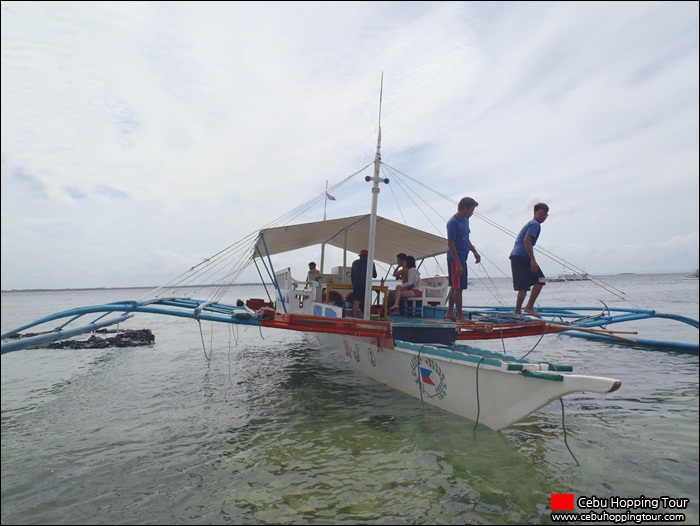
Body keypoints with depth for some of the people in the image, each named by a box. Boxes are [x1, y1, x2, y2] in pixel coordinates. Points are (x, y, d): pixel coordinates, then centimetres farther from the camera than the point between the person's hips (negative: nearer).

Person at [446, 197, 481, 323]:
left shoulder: (465, 220, 11)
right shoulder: (453, 222, -18)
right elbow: (450, 244, -20)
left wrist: (475, 252, 13)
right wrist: (458, 264, -22)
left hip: (462, 259, 9)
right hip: (455, 260, -9)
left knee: (455, 286, 15)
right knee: (458, 287, -2)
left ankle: (450, 312, 26)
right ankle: (460, 316, 6)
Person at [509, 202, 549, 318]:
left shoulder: (530, 223, 27)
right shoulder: (535, 224, -4)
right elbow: (526, 240, -18)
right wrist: (533, 260, -22)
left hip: (515, 256, 10)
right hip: (522, 256, -10)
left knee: (523, 287, 10)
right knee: (540, 280, -8)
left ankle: (517, 312, 9)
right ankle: (529, 307, -9)